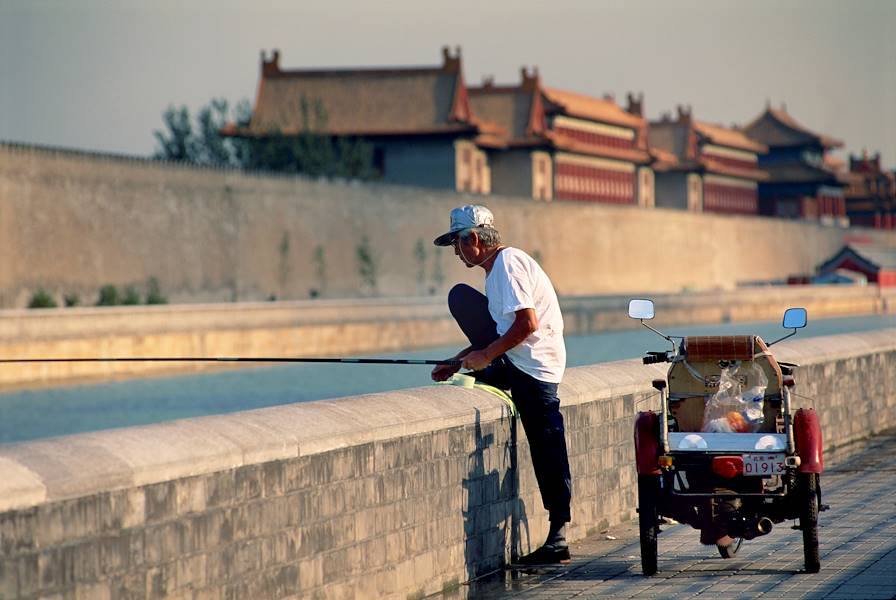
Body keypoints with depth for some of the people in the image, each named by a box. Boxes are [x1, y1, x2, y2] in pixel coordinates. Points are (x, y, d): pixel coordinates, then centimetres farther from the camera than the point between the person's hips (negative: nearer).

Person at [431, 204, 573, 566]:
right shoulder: (495, 267, 18)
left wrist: (486, 354, -15)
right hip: (513, 362, 10)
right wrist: (456, 363, 16)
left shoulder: (509, 264, -16)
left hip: (533, 369, -10)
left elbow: (528, 323, -25)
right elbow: (500, 328, 24)